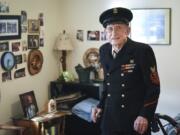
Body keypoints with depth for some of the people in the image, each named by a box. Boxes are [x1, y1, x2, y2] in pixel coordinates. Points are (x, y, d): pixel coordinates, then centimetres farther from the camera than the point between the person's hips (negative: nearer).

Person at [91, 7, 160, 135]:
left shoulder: (143, 50, -13)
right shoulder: (104, 50, 3)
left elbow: (154, 87, -11)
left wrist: (145, 115, -19)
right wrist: (101, 106, 7)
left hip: (135, 119, -4)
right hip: (110, 118, 5)